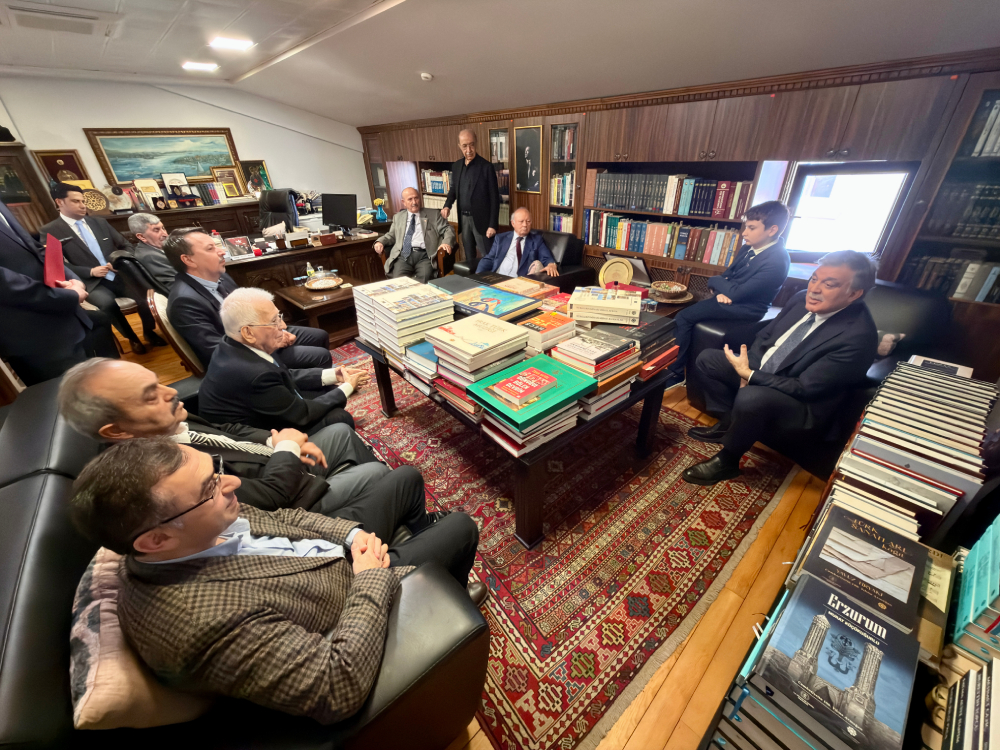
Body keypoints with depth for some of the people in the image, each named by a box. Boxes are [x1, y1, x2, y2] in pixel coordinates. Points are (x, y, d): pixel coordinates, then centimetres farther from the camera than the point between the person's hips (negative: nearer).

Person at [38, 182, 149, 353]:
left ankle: (149, 332, -4)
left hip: (119, 275, 3)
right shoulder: (50, 231, 3)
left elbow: (126, 246, 17)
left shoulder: (100, 222, 16)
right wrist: (90, 271, -16)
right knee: (107, 303, -36)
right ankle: (132, 338, -13)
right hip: (93, 283, -3)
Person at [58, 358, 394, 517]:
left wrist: (277, 441, -8)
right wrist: (287, 447, -15)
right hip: (289, 501, -8)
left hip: (278, 467, 8)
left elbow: (226, 429, 6)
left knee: (341, 432, 13)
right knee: (376, 473, -6)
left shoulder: (167, 426, -10)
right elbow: (272, 497, -31)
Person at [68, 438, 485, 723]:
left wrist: (351, 532, -13)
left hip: (338, 541, 7)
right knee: (461, 527, 5)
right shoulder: (208, 622, -42)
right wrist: (371, 578, -26)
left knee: (406, 477, 18)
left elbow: (278, 517, -2)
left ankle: (423, 537, 49)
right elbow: (340, 689, -36)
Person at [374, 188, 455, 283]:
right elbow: (391, 235, 31)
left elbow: (448, 229, 10)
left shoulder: (433, 215, 16)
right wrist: (380, 242, 9)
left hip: (424, 255, -2)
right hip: (403, 255, 2)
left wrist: (446, 242, -12)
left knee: (424, 279, -32)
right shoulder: (398, 217, 26)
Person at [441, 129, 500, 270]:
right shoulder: (456, 166, 7)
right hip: (463, 217, 6)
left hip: (481, 218, -5)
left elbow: (494, 198, -10)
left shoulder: (486, 167, -9)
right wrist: (447, 205, -2)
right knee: (469, 256, 14)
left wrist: (493, 225, -15)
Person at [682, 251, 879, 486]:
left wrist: (749, 375, -23)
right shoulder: (803, 300, -4)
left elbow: (804, 388, -25)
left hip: (804, 407, -8)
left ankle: (726, 461, -11)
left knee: (751, 397, -38)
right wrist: (750, 366, -10)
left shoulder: (858, 336, -26)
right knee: (707, 359, 3)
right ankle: (728, 423, 13)